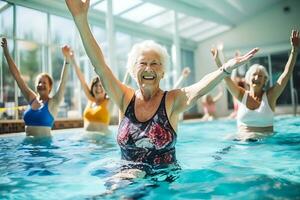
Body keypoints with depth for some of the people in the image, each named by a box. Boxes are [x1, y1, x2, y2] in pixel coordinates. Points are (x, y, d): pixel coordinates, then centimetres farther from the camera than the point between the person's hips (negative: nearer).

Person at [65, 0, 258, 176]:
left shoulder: (173, 100, -5)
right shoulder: (126, 98, 0)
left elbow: (198, 89, -24)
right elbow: (100, 65, -8)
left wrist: (226, 68, -43)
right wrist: (81, 19, -16)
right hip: (127, 175, 0)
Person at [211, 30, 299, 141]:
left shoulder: (269, 96, 1)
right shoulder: (242, 95, 5)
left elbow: (287, 73, -4)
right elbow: (226, 76, 0)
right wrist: (217, 59, -7)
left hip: (266, 138, -2)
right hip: (242, 139, 2)